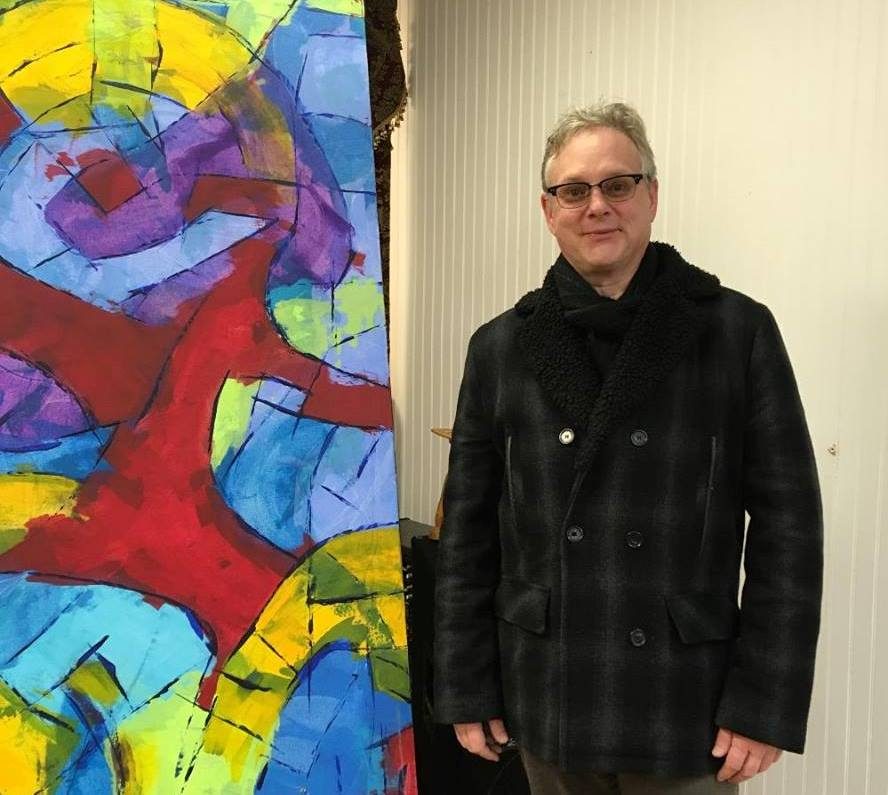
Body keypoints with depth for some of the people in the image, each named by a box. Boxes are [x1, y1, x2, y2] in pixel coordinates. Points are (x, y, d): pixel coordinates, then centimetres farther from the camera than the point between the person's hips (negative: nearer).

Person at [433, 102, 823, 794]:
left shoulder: (739, 332, -5)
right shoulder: (500, 347, 1)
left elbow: (788, 524, -5)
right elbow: (469, 532, 3)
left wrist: (766, 705, -7)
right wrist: (467, 690, 3)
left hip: (688, 715, -1)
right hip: (547, 709, 2)